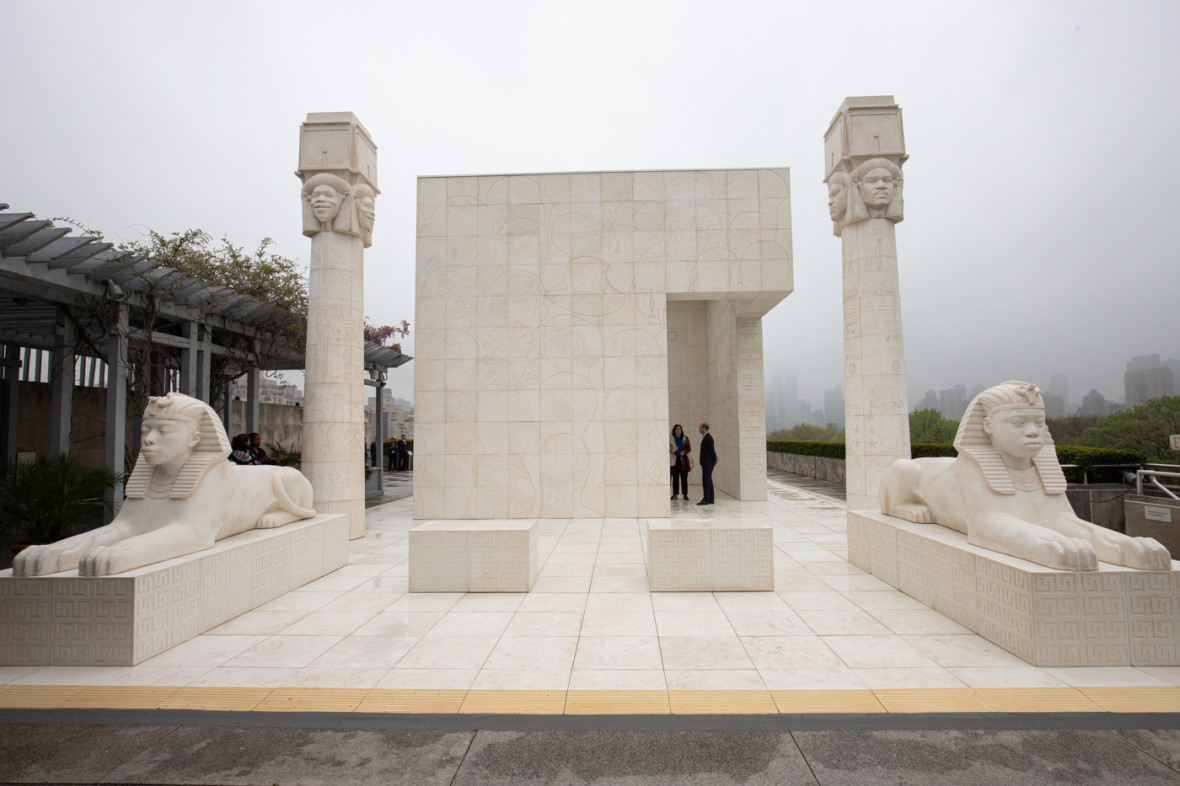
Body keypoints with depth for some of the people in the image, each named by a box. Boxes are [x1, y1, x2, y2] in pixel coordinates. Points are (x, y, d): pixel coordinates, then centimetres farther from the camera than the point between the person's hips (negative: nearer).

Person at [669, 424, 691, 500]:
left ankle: (685, 494, 7)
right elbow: (668, 449, 2)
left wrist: (684, 452, -14)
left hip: (683, 460, 1)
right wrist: (672, 450, -18)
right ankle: (675, 494, 7)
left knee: (684, 478, 1)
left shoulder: (685, 438, 6)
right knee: (675, 477, 1)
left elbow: (689, 448, 5)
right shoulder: (670, 439, 3)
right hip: (674, 460, 0)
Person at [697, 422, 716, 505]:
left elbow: (712, 449, -17)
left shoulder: (708, 438, -17)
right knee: (708, 480, 13)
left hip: (708, 463, -10)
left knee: (706, 480, -10)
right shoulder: (705, 437, 14)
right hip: (706, 463, 10)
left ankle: (706, 499, -9)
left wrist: (715, 459, -8)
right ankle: (710, 499, 18)